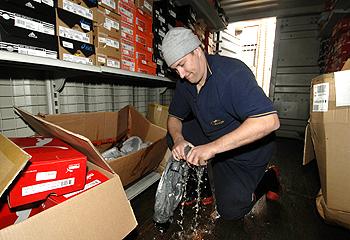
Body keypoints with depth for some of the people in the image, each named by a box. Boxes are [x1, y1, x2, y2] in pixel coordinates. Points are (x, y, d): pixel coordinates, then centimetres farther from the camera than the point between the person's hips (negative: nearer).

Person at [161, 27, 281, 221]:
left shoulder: (232, 73, -29)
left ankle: (267, 178, 21)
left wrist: (212, 147, -40)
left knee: (230, 211, -3)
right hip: (215, 143, 7)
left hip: (248, 149, -6)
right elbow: (174, 117, 3)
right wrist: (178, 139, -20)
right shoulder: (184, 82, -6)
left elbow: (270, 121, -38)